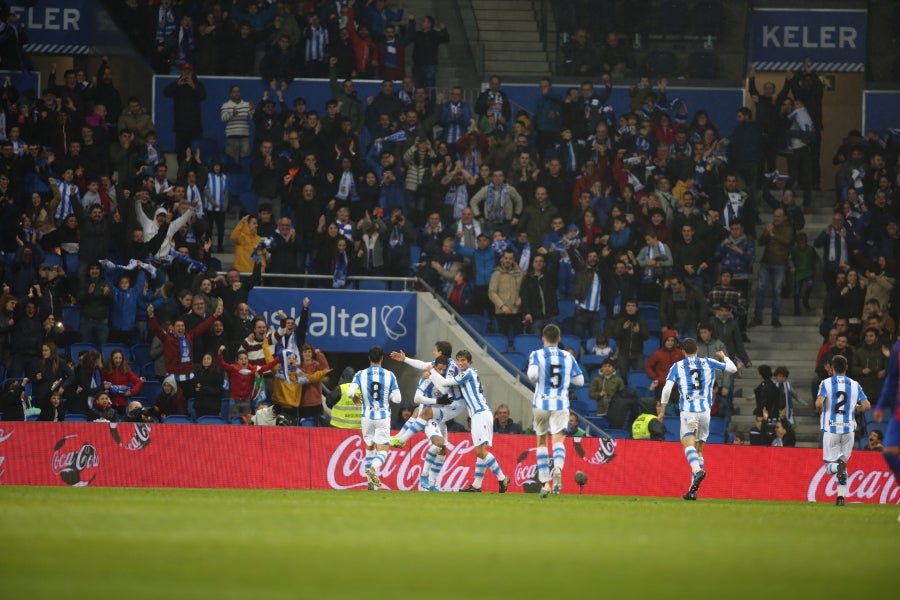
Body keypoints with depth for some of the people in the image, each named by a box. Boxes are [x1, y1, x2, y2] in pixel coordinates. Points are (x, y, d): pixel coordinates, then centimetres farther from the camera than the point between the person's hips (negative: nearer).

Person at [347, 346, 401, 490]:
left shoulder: (360, 375, -3)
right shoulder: (389, 375, -4)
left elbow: (350, 392, -16)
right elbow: (397, 399, -6)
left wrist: (355, 398, 7)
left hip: (367, 417, 2)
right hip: (383, 417, -2)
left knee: (370, 448, 19)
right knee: (382, 450, -1)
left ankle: (371, 482, 18)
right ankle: (373, 468, -33)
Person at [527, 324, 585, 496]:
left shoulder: (537, 355, -1)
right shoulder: (568, 357, 8)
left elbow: (532, 374, -18)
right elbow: (580, 380, 10)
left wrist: (533, 379, 4)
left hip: (541, 403, 0)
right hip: (561, 404, 0)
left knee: (541, 442, 14)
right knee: (558, 440, -9)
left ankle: (545, 483, 13)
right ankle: (558, 469, -41)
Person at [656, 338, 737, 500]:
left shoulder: (677, 366, 7)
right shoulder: (708, 363, 13)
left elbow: (667, 388, -4)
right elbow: (733, 368, 19)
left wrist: (662, 410, 5)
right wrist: (724, 357, 39)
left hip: (688, 410, -3)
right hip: (705, 410, 3)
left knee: (688, 443, -17)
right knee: (698, 448, 13)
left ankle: (697, 471, -47)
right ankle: (693, 490, 10)